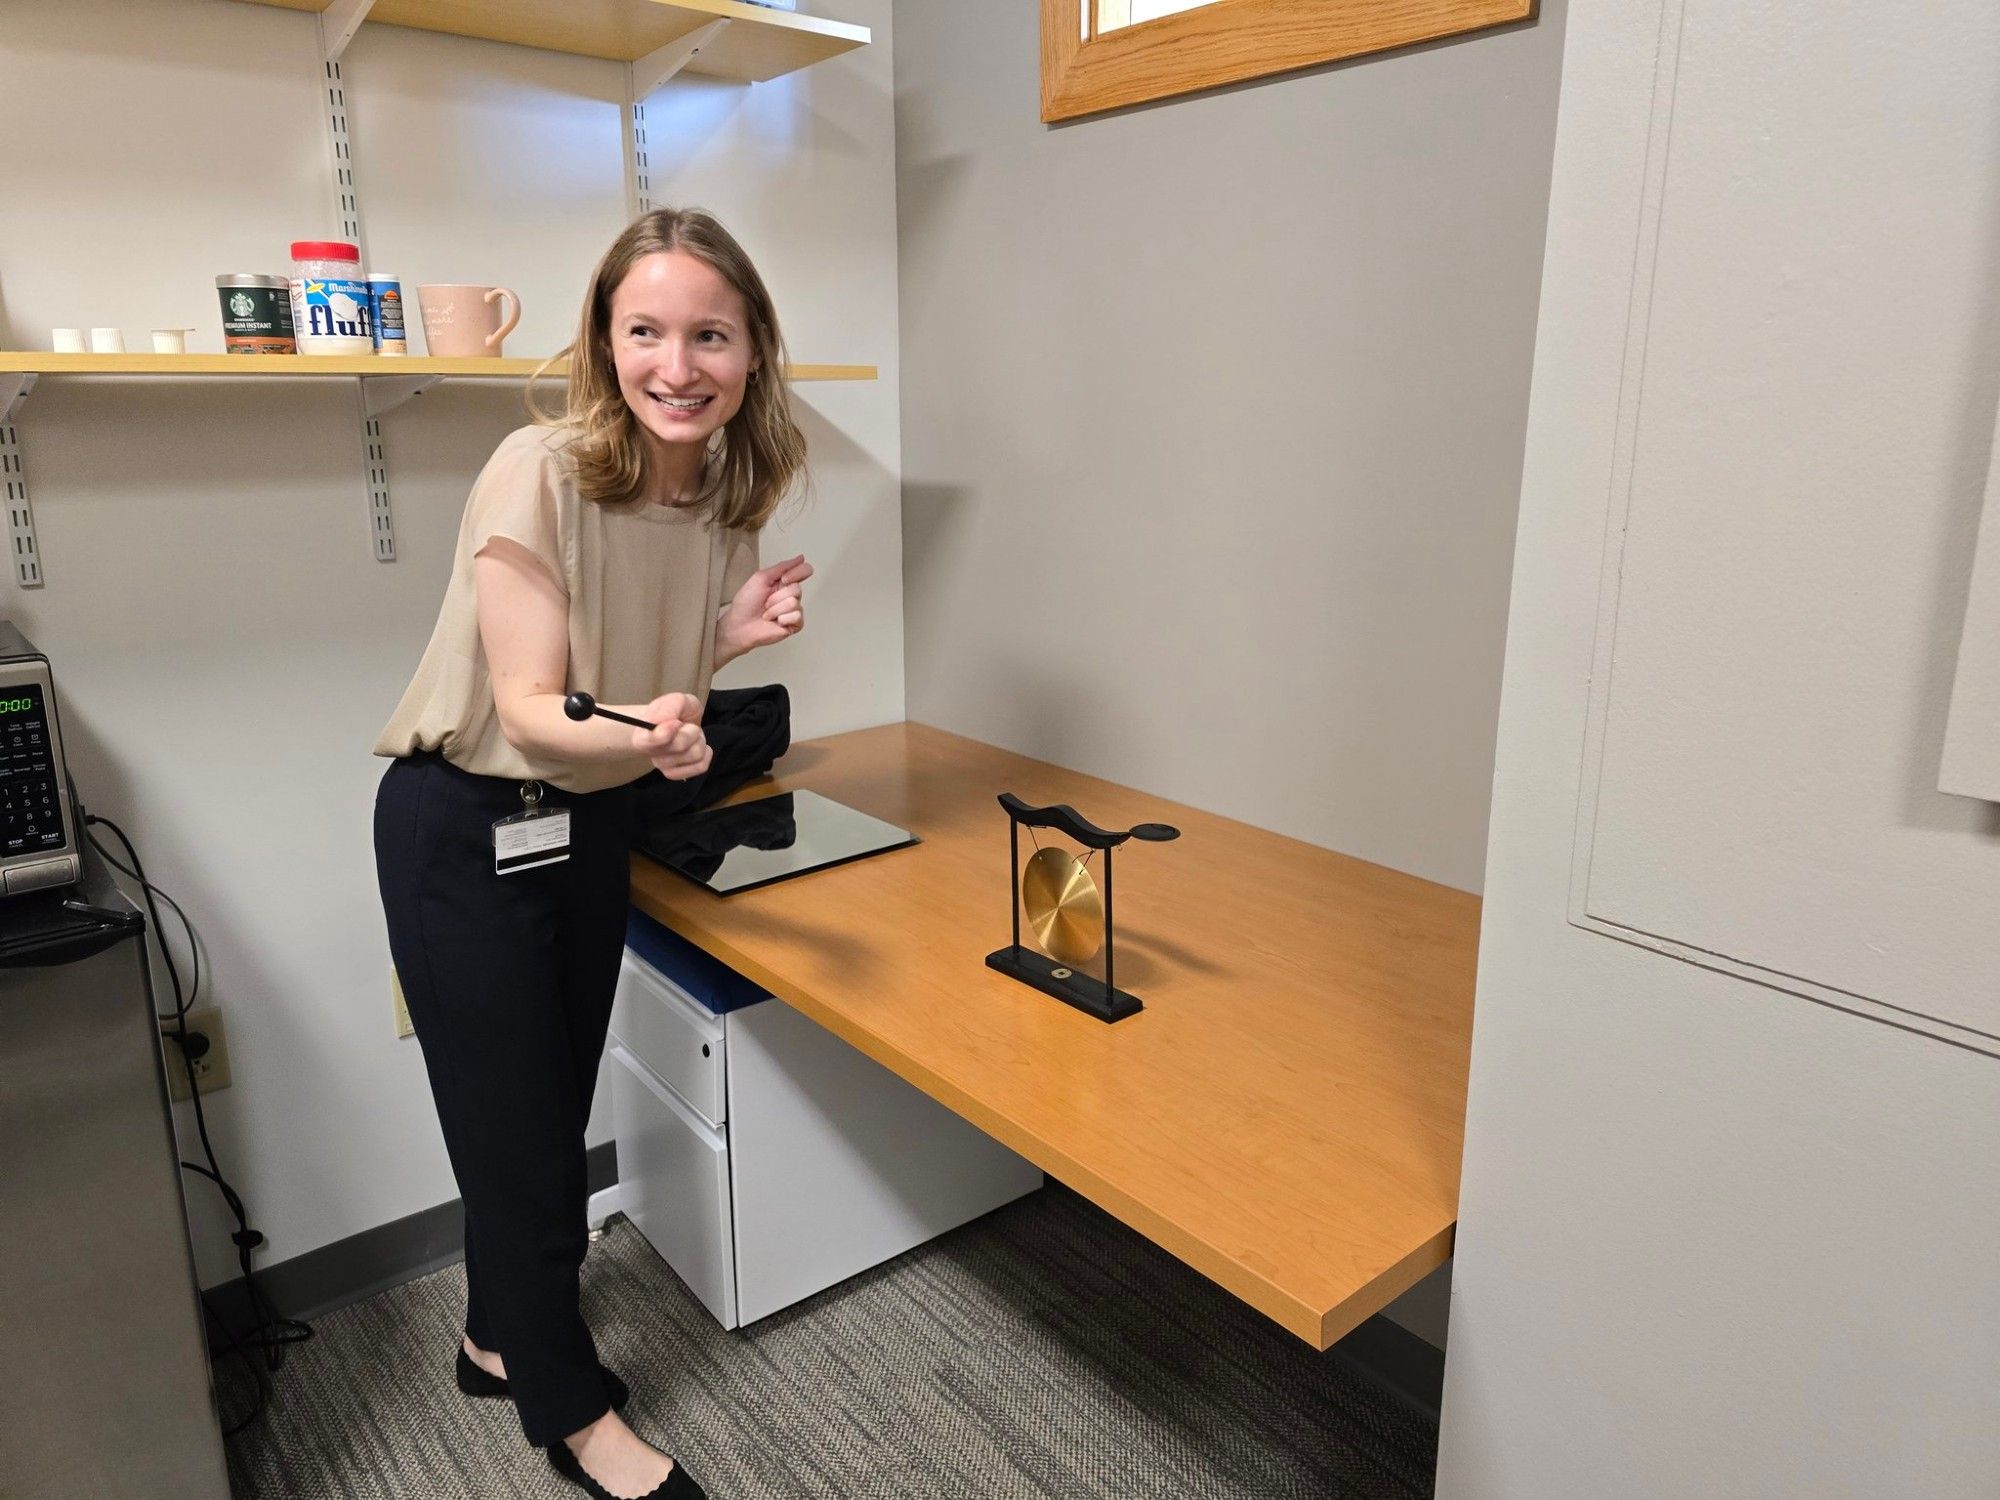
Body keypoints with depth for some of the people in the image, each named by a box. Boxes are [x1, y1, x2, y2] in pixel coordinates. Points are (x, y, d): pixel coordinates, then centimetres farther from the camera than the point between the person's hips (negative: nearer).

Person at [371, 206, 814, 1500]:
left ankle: (502, 1338, 44)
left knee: (558, 1109, 18)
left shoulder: (728, 491, -4)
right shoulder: (542, 474, -23)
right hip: (465, 828, -6)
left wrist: (735, 636, -14)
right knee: (518, 1126, 6)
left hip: (592, 820, 6)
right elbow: (527, 710, -22)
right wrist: (640, 733, -42)